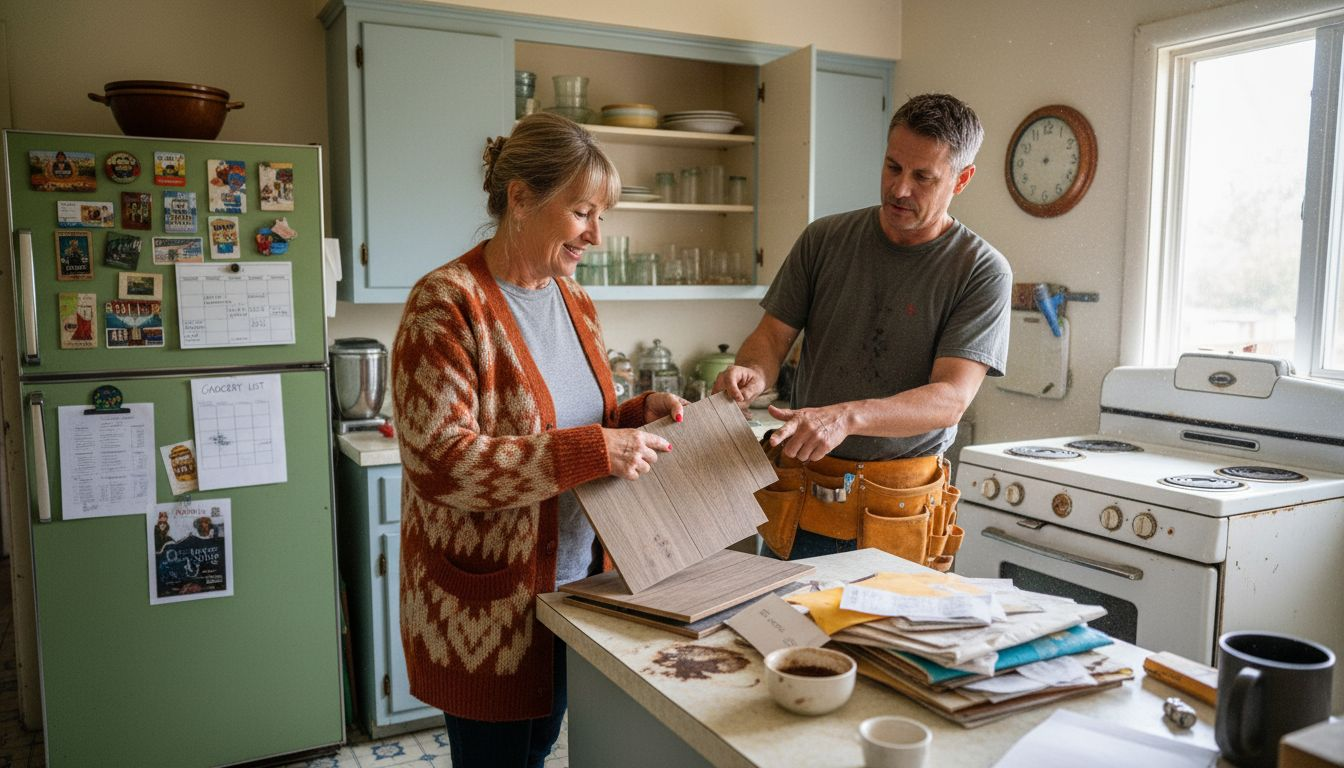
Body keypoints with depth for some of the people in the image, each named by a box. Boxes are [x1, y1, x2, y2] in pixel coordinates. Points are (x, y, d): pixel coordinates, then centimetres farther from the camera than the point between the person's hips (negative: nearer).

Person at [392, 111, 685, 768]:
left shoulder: (571, 298, 6)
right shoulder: (448, 305, -17)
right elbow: (441, 463, -25)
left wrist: (636, 413, -3)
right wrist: (593, 451, -27)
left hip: (571, 582, 7)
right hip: (486, 607, -7)